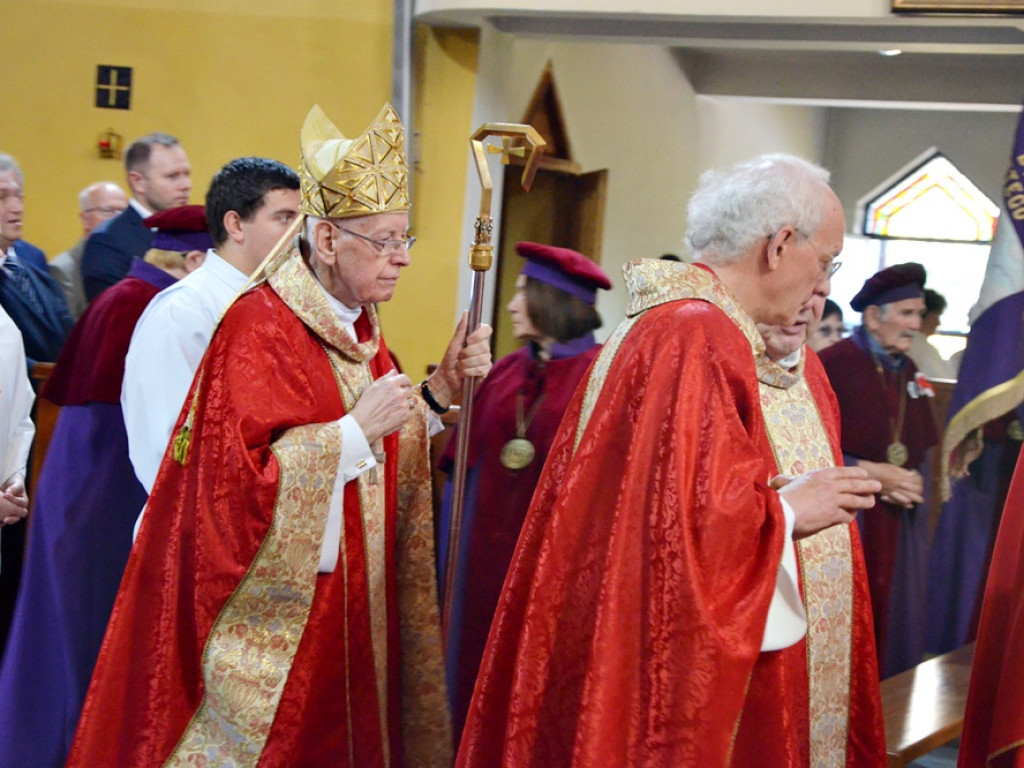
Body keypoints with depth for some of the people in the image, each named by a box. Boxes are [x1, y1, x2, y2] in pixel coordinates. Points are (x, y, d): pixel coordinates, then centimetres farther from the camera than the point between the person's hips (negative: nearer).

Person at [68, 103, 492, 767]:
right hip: (274, 620, -8)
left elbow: (390, 468, 14)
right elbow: (240, 482, -22)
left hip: (349, 609, 8)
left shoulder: (359, 329, 9)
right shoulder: (259, 328, -15)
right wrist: (358, 429, -25)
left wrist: (441, 388, 0)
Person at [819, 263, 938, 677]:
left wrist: (910, 484, -4)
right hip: (846, 524, -7)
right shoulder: (833, 364, -14)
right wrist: (870, 472, -16)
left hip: (899, 530, 7)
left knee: (891, 630, 12)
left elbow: (920, 452, 16)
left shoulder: (909, 373, 10)